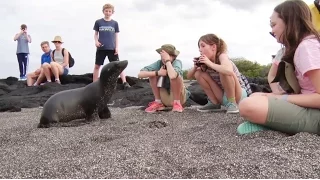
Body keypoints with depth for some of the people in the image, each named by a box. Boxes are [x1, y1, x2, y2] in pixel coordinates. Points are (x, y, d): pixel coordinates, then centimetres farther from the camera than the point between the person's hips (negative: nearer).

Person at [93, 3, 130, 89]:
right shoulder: (98, 22, 5)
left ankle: (125, 82, -4)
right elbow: (96, 34, 11)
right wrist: (96, 41, -8)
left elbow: (116, 36, 7)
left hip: (112, 48, 0)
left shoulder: (115, 23, 6)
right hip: (101, 48, 1)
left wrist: (117, 47, -2)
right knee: (97, 66, 5)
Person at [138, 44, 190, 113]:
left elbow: (172, 76, -45)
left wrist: (167, 60, -32)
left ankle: (177, 103, -11)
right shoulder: (159, 63, -11)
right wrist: (157, 73, -28)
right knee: (153, 74, -12)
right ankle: (158, 103, 1)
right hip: (165, 99, 4)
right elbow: (140, 74, -20)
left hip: (179, 97, -4)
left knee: (174, 76, -29)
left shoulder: (177, 62, -21)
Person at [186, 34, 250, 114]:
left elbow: (229, 71, -46)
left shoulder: (222, 56, -22)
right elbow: (189, 76, 3)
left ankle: (232, 103, -16)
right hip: (223, 96, 6)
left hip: (240, 94, -6)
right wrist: (195, 67, -18)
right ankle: (215, 103, 2)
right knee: (198, 74, -8)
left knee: (224, 72, -33)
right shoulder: (206, 61, -4)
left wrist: (210, 63, -35)